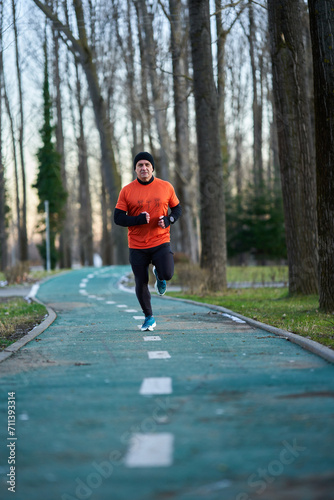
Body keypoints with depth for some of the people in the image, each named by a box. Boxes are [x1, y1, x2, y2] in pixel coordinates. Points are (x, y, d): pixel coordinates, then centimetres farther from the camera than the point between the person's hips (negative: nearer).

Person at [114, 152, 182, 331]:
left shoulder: (166, 187, 3)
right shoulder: (127, 191, -1)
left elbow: (177, 208, 13)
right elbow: (118, 218, -3)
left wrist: (168, 219, -9)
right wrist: (139, 219, -19)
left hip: (161, 242, 0)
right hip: (137, 246, 0)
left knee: (167, 274, -21)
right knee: (141, 283, 3)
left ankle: (158, 274, 18)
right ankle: (149, 318, 24)